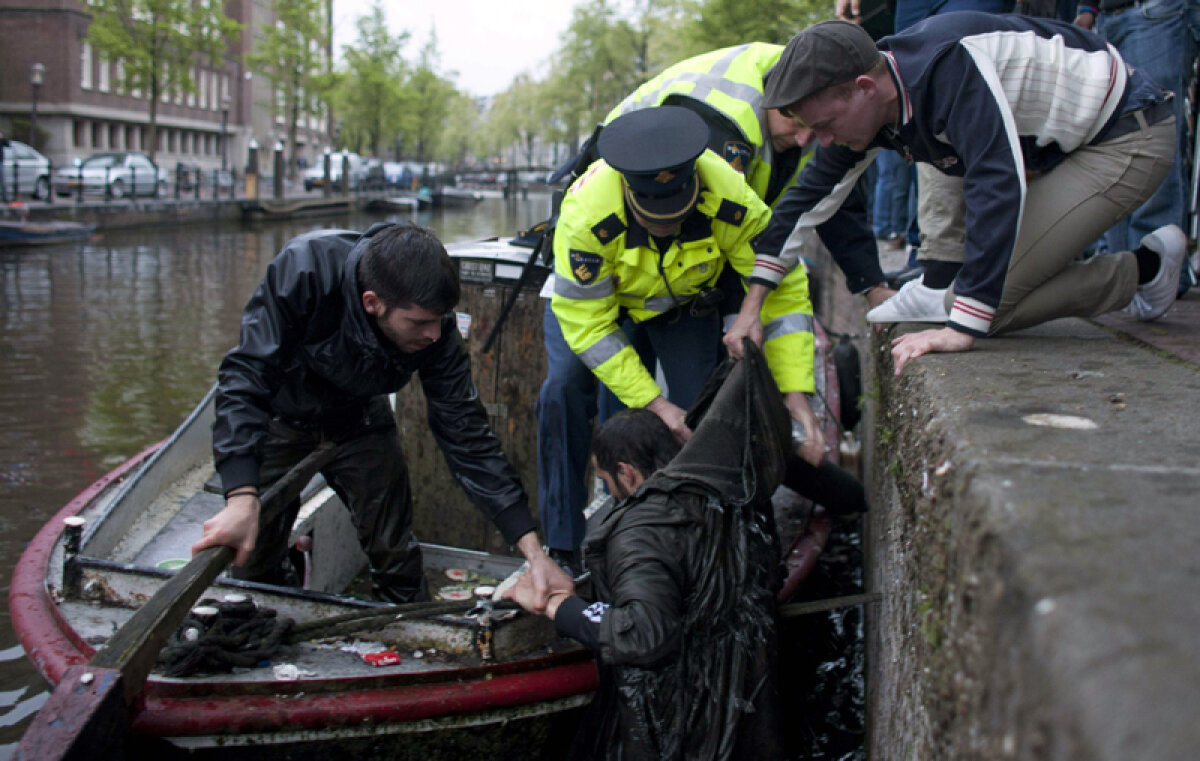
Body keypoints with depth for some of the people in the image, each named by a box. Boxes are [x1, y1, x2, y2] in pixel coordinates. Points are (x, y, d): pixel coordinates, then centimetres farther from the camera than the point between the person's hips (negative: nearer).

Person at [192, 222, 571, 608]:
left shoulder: (435, 330, -28)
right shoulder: (304, 270, -38)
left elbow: (466, 435, -23)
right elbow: (245, 375, -40)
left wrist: (533, 550, -28)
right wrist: (242, 499, -53)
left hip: (357, 420, 2)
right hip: (280, 415, -2)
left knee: (397, 561, -2)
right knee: (254, 562, -3)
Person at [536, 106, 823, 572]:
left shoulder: (731, 200, -37)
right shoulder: (586, 216, -41)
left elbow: (783, 290, -25)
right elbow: (588, 324, -32)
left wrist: (796, 395, -31)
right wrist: (657, 405, -34)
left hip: (685, 299, 2)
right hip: (595, 296, -1)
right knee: (564, 389, -22)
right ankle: (560, 548, -12)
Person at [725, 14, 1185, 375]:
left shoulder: (949, 64, -33)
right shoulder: (864, 105, -7)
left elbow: (998, 185, -41)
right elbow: (811, 193, 2)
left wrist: (962, 329, -43)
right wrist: (753, 304, -3)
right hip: (1058, 149, 9)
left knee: (989, 304, -19)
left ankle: (1144, 269, 0)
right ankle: (1146, 268, 18)